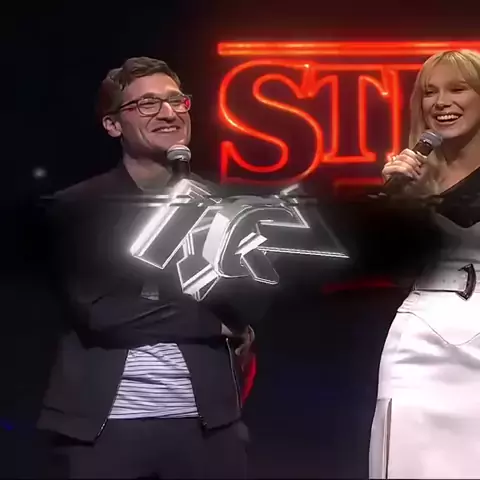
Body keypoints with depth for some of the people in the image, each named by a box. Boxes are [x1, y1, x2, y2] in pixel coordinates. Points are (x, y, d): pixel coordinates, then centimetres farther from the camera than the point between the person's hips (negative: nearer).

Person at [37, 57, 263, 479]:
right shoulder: (78, 207, 0)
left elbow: (250, 303, -2)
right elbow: (98, 313, -11)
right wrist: (215, 322, -6)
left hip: (207, 420, 2)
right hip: (99, 422, -2)